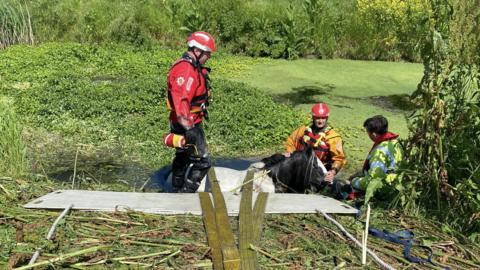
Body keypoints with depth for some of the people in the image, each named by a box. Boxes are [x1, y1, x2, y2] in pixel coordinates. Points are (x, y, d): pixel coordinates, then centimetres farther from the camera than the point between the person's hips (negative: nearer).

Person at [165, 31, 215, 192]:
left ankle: (177, 191, 36)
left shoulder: (193, 68, 11)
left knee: (183, 158, 22)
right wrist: (188, 129, -37)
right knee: (201, 162, -7)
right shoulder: (185, 70, -24)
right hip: (187, 124, -11)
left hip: (189, 123, 11)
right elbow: (180, 100, -33)